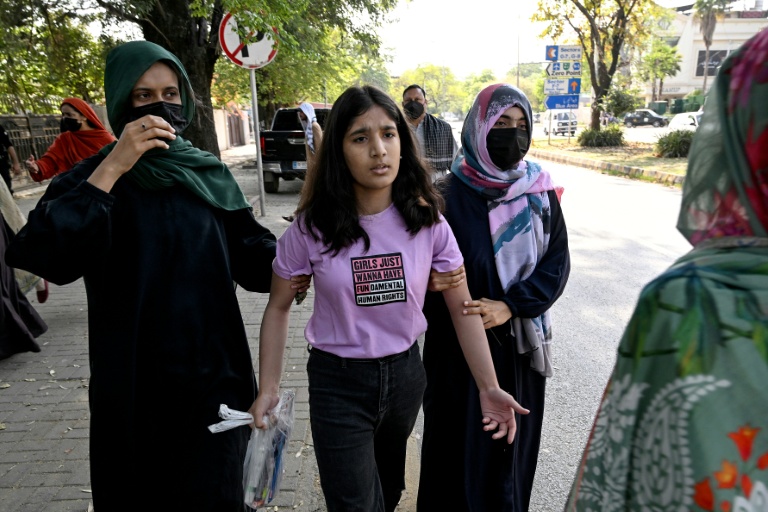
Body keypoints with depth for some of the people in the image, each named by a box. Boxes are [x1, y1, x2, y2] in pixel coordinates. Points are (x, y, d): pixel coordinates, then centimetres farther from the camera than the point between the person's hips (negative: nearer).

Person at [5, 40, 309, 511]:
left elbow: (252, 253, 0)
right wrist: (112, 169, -24)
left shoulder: (210, 174, 3)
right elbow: (38, 255, -21)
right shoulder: (92, 178, -4)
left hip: (214, 376, 1)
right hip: (132, 386, -1)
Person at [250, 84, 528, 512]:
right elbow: (279, 307, -3)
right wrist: (268, 388, -7)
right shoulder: (312, 228, -14)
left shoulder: (426, 220, -11)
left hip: (405, 372, 3)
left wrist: (488, 387, -11)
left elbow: (463, 309, -6)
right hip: (338, 382, -2)